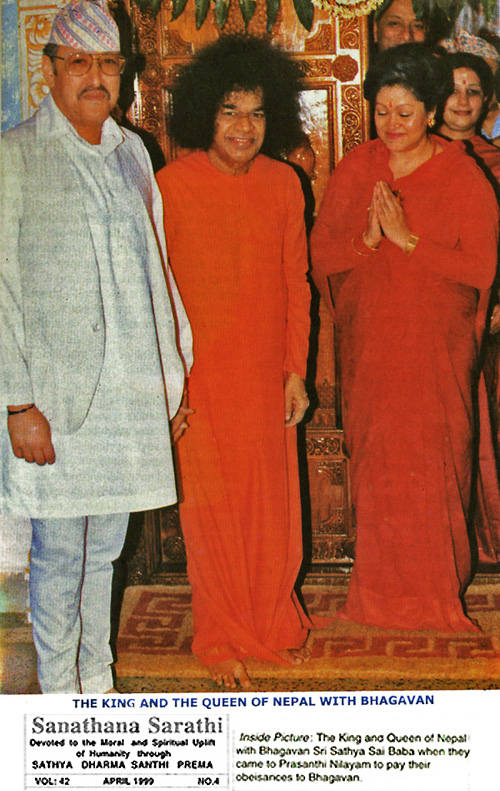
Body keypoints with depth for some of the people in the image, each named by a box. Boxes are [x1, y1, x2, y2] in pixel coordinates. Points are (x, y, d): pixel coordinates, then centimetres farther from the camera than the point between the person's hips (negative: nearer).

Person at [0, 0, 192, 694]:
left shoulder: (131, 152, 13)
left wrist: (172, 378, 15)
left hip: (132, 391, 5)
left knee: (105, 549, 14)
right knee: (59, 555, 3)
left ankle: (97, 684, 28)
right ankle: (59, 695, 19)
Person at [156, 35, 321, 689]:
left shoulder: (283, 184, 2)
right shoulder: (172, 185, -9)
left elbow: (295, 284, 8)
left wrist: (297, 370, 6)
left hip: (266, 376, 3)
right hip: (199, 377, -3)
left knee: (273, 504, 12)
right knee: (212, 509, 6)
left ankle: (276, 621, 33)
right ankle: (222, 638, 24)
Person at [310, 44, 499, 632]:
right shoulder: (354, 171, 6)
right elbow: (321, 253, 4)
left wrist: (407, 238, -18)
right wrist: (367, 237, -16)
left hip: (436, 346, -2)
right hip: (369, 345, 3)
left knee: (434, 461, -1)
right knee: (374, 461, 5)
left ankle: (437, 589, 17)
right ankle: (380, 589, 21)